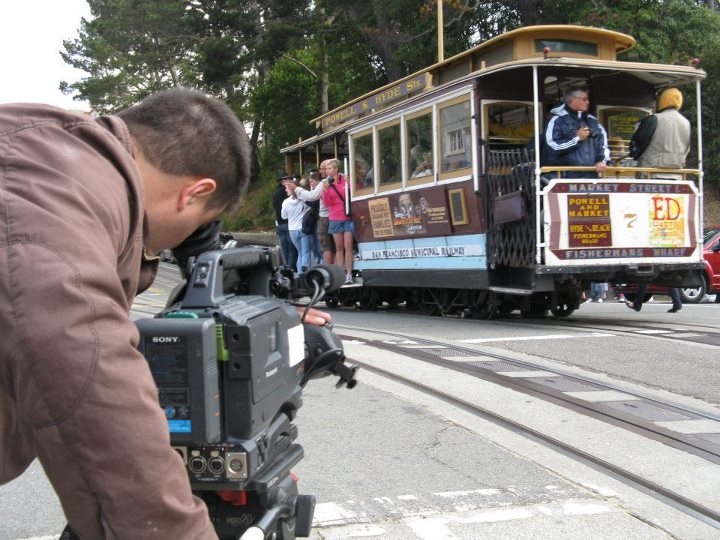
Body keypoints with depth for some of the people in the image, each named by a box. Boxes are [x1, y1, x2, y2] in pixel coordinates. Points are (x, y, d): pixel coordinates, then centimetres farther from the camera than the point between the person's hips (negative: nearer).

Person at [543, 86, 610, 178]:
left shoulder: (592, 121, 17)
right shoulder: (558, 120, -3)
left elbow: (603, 142, 20)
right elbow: (552, 147, -13)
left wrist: (602, 160, 2)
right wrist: (576, 138, -10)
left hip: (591, 175, 6)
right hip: (566, 177, -6)